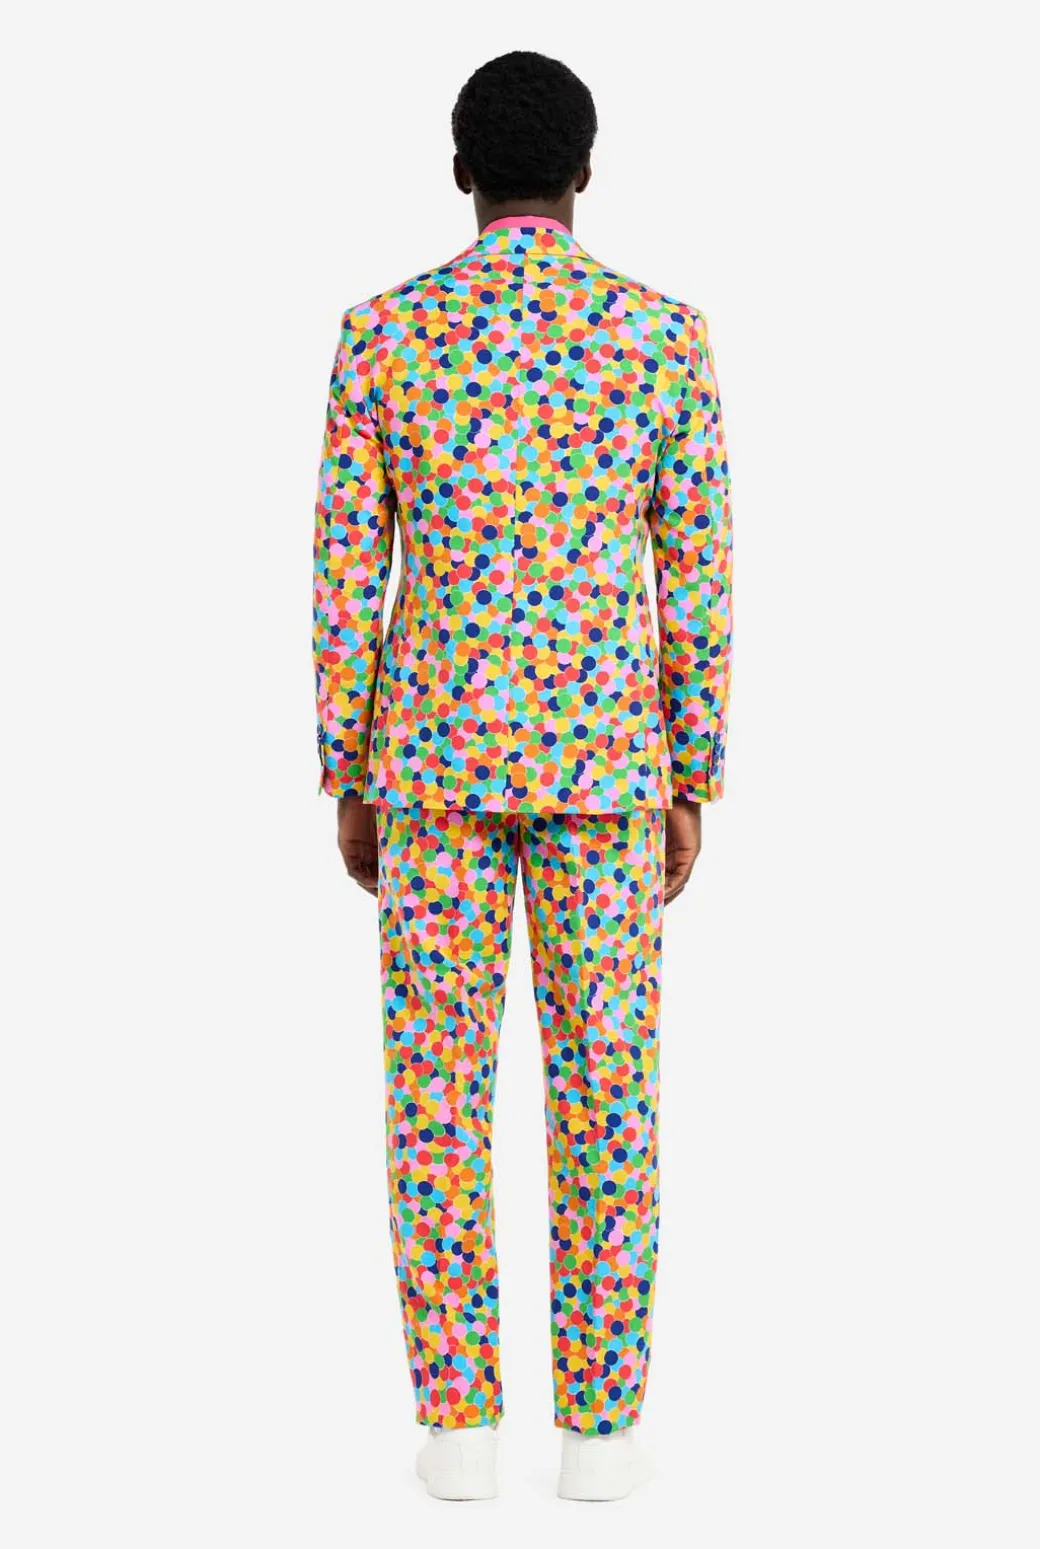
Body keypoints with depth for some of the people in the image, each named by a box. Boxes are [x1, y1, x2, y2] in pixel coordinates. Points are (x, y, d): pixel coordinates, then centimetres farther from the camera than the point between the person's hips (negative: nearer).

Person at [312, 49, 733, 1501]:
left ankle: (461, 1427, 7)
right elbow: (696, 584, -2)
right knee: (604, 1094, 5)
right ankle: (598, 1431, 8)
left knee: (439, 1091, 6)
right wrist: (694, 788, 6)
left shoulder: (384, 330, -1)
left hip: (435, 754, 0)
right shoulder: (666, 333, -2)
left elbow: (343, 575, -2)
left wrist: (345, 785, 7)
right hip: (600, 763, 0)